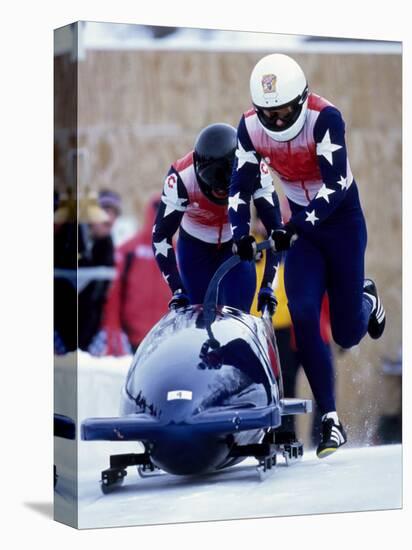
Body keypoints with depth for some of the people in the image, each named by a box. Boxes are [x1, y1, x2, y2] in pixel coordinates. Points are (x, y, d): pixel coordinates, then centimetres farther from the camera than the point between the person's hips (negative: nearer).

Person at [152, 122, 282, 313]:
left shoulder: (254, 170, -29)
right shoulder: (181, 177, -33)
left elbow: (275, 229, -21)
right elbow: (160, 236, -24)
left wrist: (269, 285, -27)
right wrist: (177, 290, -29)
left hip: (236, 247, 1)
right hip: (195, 247, -1)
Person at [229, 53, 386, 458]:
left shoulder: (324, 117, -25)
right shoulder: (251, 127, -11)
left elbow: (335, 186, -30)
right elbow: (240, 186, -5)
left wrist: (296, 227, -40)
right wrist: (240, 233, -22)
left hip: (341, 218, -3)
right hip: (302, 223, 3)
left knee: (347, 334, -1)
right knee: (303, 314, -16)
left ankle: (366, 298, 38)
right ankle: (330, 420, -10)